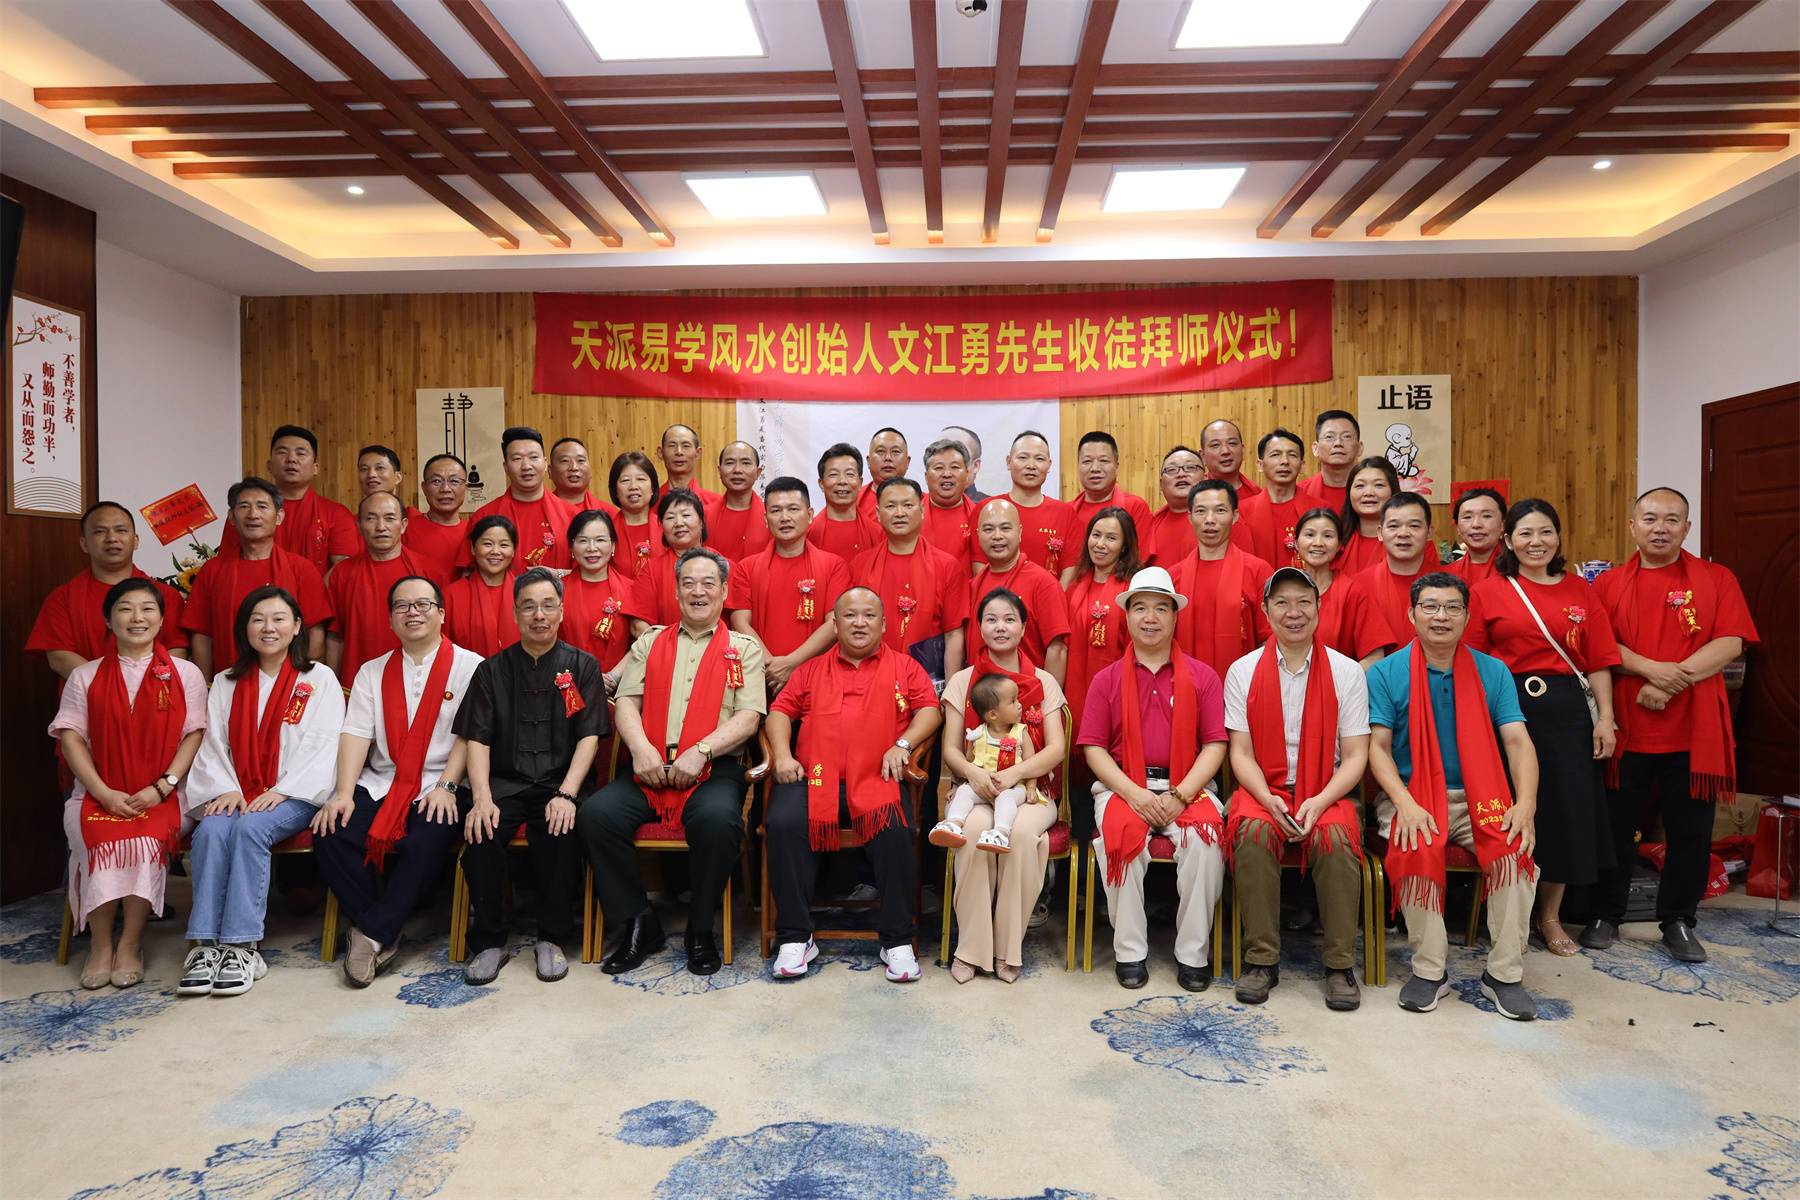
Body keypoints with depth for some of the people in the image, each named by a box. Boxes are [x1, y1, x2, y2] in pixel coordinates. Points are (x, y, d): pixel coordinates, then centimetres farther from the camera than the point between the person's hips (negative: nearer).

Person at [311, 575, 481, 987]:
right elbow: (356, 733, 5)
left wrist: (445, 787, -16)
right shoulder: (372, 672, 16)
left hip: (439, 787, -4)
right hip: (378, 783, 4)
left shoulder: (470, 667, 3)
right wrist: (343, 793, -8)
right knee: (329, 834, -21)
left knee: (424, 842, -32)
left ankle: (372, 934, -14)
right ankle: (382, 937, -10)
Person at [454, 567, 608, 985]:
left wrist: (566, 794, -15)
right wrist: (482, 797, -13)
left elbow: (589, 736, 0)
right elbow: (477, 739, 4)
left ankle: (552, 939, -11)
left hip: (558, 782, -1)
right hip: (504, 782, 2)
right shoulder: (492, 670, 11)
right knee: (481, 830, -28)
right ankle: (489, 942, -9)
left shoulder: (582, 666, 7)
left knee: (561, 831, -31)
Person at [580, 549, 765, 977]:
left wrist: (700, 752, -15)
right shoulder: (650, 642, 21)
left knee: (718, 817, -35)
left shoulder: (744, 649, 13)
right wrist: (642, 748, -10)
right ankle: (638, 926, -6)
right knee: (596, 813, -24)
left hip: (715, 768, -3)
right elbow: (626, 701, 10)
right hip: (649, 766, 3)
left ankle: (701, 931, -10)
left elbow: (749, 717, 0)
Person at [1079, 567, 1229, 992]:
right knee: (1122, 832, -31)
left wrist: (1180, 795, -12)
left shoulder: (1202, 676, 9)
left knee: (1205, 832, -30)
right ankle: (1129, 951, -15)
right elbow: (1093, 748, 4)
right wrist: (1134, 794, -12)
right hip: (1122, 785, 0)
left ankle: (1194, 953, -13)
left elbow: (1215, 745, 3)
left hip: (1186, 787, 0)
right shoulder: (1107, 679, 10)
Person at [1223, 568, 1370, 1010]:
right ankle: (1262, 958, -19)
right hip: (1263, 789, 0)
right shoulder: (1243, 671, 5)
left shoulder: (1347, 672, 5)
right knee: (1252, 829, -32)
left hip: (1326, 792, 0)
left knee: (1336, 835, -32)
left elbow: (1356, 754, 1)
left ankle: (1340, 964, -15)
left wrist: (1319, 801, -16)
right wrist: (1269, 799, -17)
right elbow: (1240, 752, 2)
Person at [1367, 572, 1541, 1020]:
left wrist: (1525, 804, -17)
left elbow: (1518, 742, 1)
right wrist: (1406, 804, -20)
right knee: (1417, 849, -32)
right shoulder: (1386, 673, 3)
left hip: (1477, 798, 2)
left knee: (1516, 844, -27)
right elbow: (1377, 747, -3)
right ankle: (1430, 971, -13)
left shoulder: (1493, 672, 9)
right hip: (1409, 794, -2)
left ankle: (1504, 973, -11)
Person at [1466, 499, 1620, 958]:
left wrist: (1605, 717, 0)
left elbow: (1598, 661, 7)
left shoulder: (1580, 591, 9)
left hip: (1566, 711, 3)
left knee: (1567, 810, 6)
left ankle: (1550, 916, 23)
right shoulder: (1486, 592, 1)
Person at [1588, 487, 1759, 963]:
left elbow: (1730, 642, -5)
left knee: (1690, 829, 7)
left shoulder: (1717, 580, 6)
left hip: (1693, 728, 0)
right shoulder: (1609, 584, 6)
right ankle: (1606, 915, 20)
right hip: (1625, 726, 0)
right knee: (1616, 824, 7)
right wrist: (1650, 668, -20)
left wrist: (1671, 681, -16)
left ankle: (1678, 921, 23)